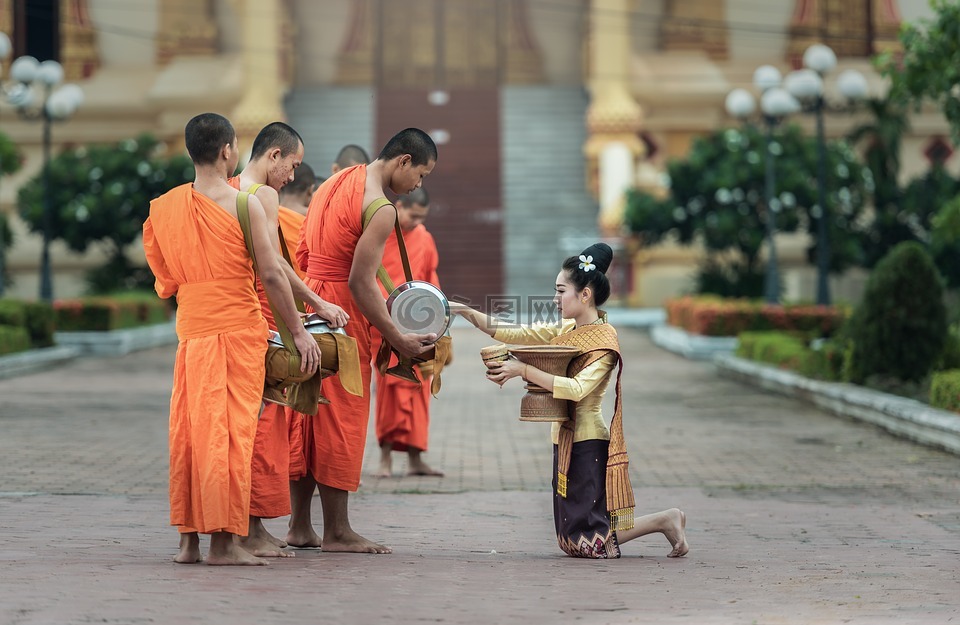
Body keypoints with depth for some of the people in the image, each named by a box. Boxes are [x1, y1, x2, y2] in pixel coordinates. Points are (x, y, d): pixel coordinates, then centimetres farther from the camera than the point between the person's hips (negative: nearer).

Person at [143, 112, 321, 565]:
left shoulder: (164, 206, 7)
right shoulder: (245, 205, -9)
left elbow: (165, 280, 11)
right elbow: (271, 274, -10)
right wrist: (299, 331, -4)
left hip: (191, 329, 5)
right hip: (238, 326, -5)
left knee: (189, 429, 9)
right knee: (231, 431, -3)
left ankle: (189, 538, 11)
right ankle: (224, 541, -3)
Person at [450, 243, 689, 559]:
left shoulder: (604, 339, -14)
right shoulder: (567, 331, 10)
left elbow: (577, 388, -27)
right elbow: (514, 334, 8)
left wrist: (524, 371, -29)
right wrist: (466, 312, 1)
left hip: (588, 444, -9)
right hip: (566, 439, 9)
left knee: (591, 545, -8)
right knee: (573, 542, 10)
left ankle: (665, 521, 7)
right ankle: (666, 520, 18)